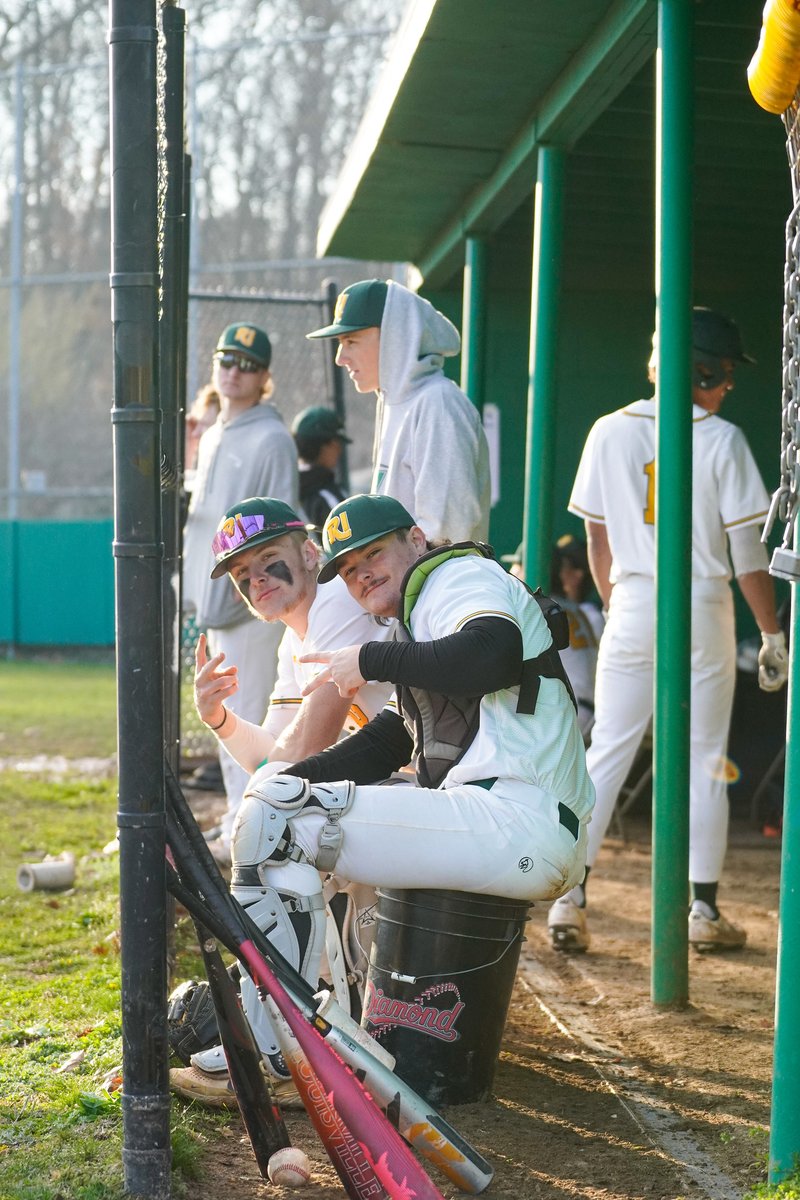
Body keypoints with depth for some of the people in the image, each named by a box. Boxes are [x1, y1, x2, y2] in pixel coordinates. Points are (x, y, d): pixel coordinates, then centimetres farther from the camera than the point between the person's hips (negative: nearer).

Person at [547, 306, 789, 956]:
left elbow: (598, 541, 8)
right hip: (702, 609, -2)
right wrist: (772, 635, -2)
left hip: (631, 607, 3)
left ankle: (570, 896, -1)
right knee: (703, 761, 6)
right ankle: (704, 908, 9)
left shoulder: (609, 432, 3)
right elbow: (748, 553, -8)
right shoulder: (722, 439, -7)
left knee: (607, 752, 6)